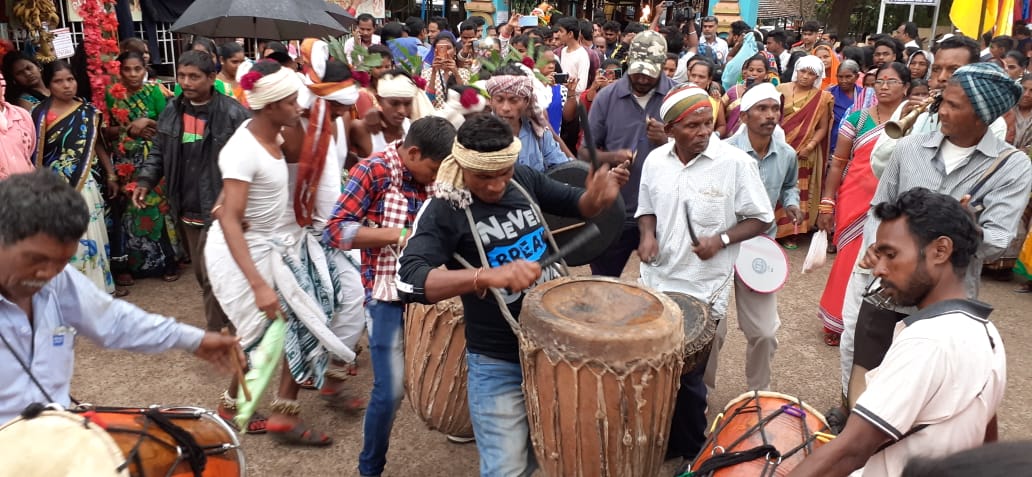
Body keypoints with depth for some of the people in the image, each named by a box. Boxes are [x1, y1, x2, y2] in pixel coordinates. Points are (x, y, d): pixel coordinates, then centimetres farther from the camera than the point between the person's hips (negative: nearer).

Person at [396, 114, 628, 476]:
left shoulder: (525, 179, -5)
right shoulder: (444, 208, -20)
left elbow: (577, 205, 9)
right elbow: (409, 280, -34)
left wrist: (598, 195, -16)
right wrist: (486, 275, -49)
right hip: (498, 362, -6)